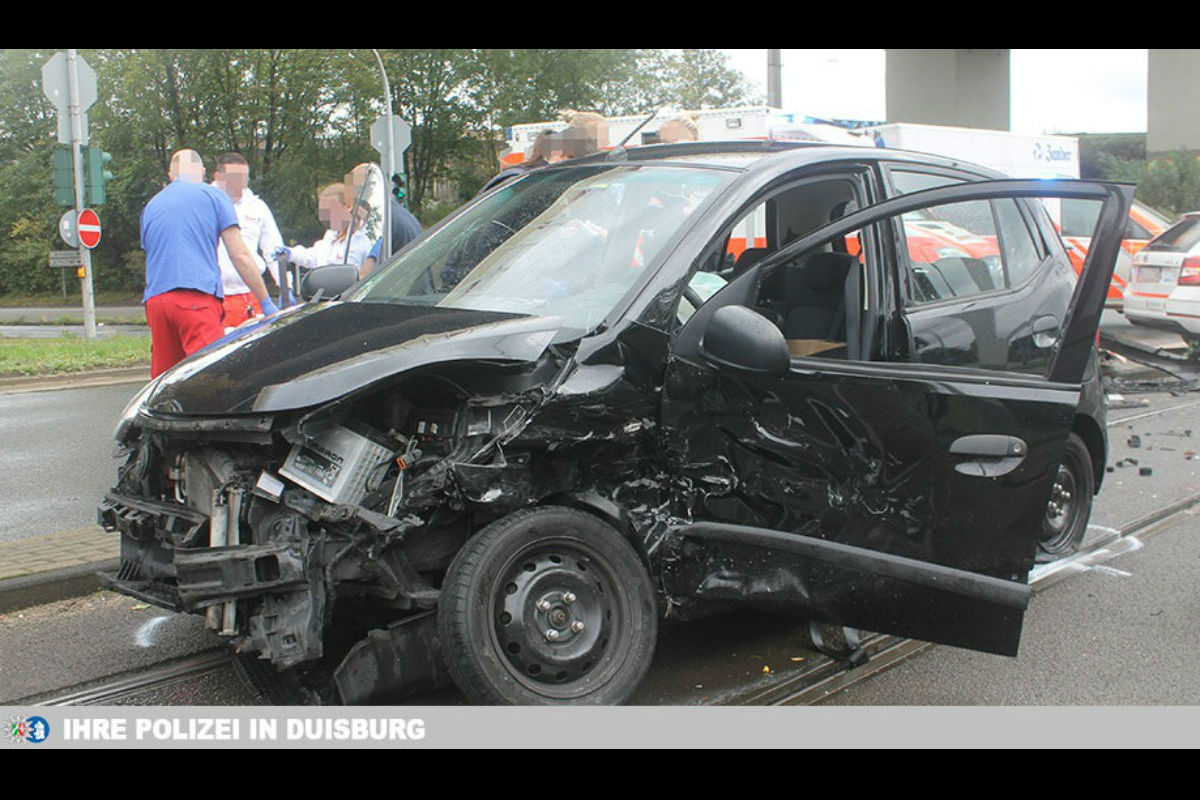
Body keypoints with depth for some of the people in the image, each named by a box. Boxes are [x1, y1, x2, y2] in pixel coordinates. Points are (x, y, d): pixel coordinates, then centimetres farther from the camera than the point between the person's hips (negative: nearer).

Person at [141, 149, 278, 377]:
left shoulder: (151, 206, 23)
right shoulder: (213, 195, 9)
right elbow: (241, 257, 5)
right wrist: (266, 303, 11)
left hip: (155, 300, 5)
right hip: (197, 298, -5)